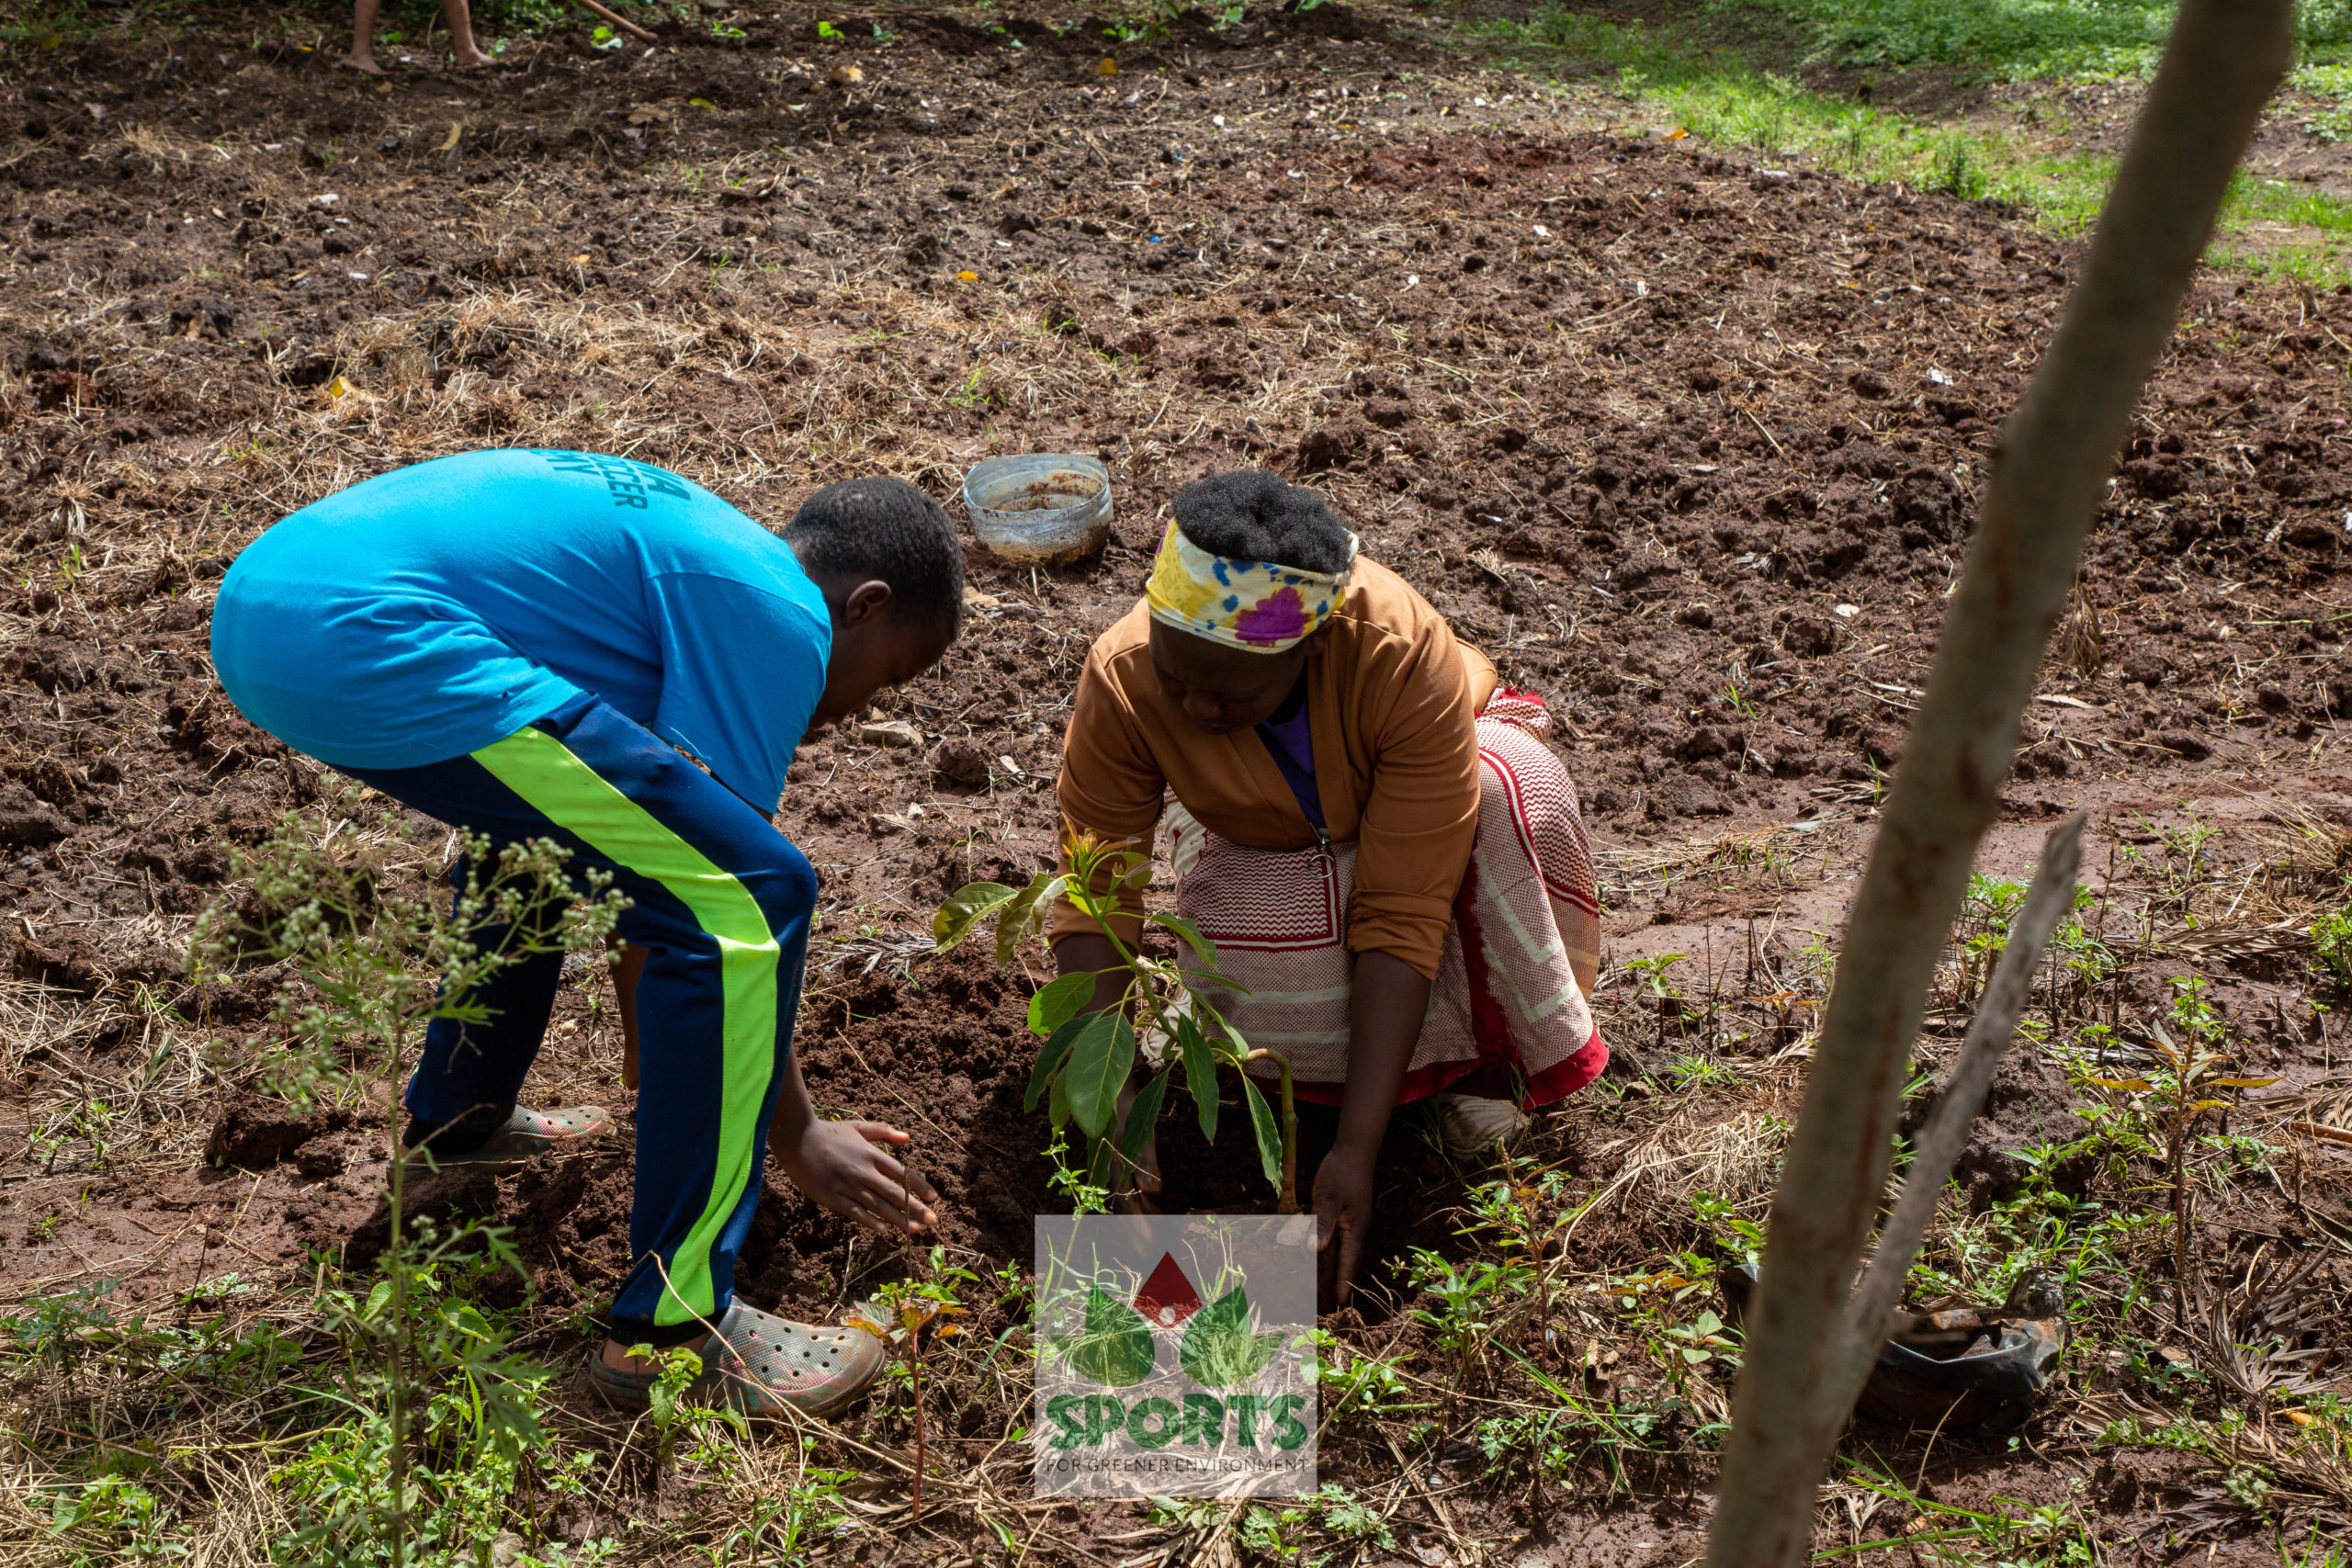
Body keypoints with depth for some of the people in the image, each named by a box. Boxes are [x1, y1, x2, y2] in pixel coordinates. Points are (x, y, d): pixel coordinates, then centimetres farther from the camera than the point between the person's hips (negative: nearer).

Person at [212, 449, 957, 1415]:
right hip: (363, 642, -11)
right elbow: (728, 901, -2)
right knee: (752, 892, -8)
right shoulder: (780, 613, 0)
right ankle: (671, 1329, -1)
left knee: (565, 809, 35)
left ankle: (455, 1118, 46)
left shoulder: (677, 540, 28)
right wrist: (797, 1138, 9)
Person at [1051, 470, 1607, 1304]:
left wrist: (1356, 1151, -42)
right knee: (1242, 961, -34)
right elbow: (1091, 905, -28)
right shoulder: (1122, 680, -32)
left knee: (1511, 784, -37)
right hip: (1262, 846, 2)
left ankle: (1500, 1040, -14)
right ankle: (1446, 1047, -5)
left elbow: (1401, 915, -38)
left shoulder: (1408, 659, -39)